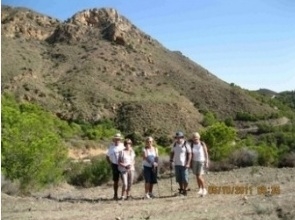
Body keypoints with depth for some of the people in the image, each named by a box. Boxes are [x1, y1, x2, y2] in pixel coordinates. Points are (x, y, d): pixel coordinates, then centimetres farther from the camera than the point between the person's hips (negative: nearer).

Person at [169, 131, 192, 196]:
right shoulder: (174, 144, 8)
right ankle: (181, 189, 24)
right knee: (179, 178, 9)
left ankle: (185, 190, 11)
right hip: (176, 164, 5)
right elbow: (172, 153, 16)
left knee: (185, 178, -3)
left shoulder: (186, 144, -7)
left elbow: (189, 154, -7)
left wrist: (188, 163, -14)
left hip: (184, 164, -5)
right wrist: (171, 160, 4)